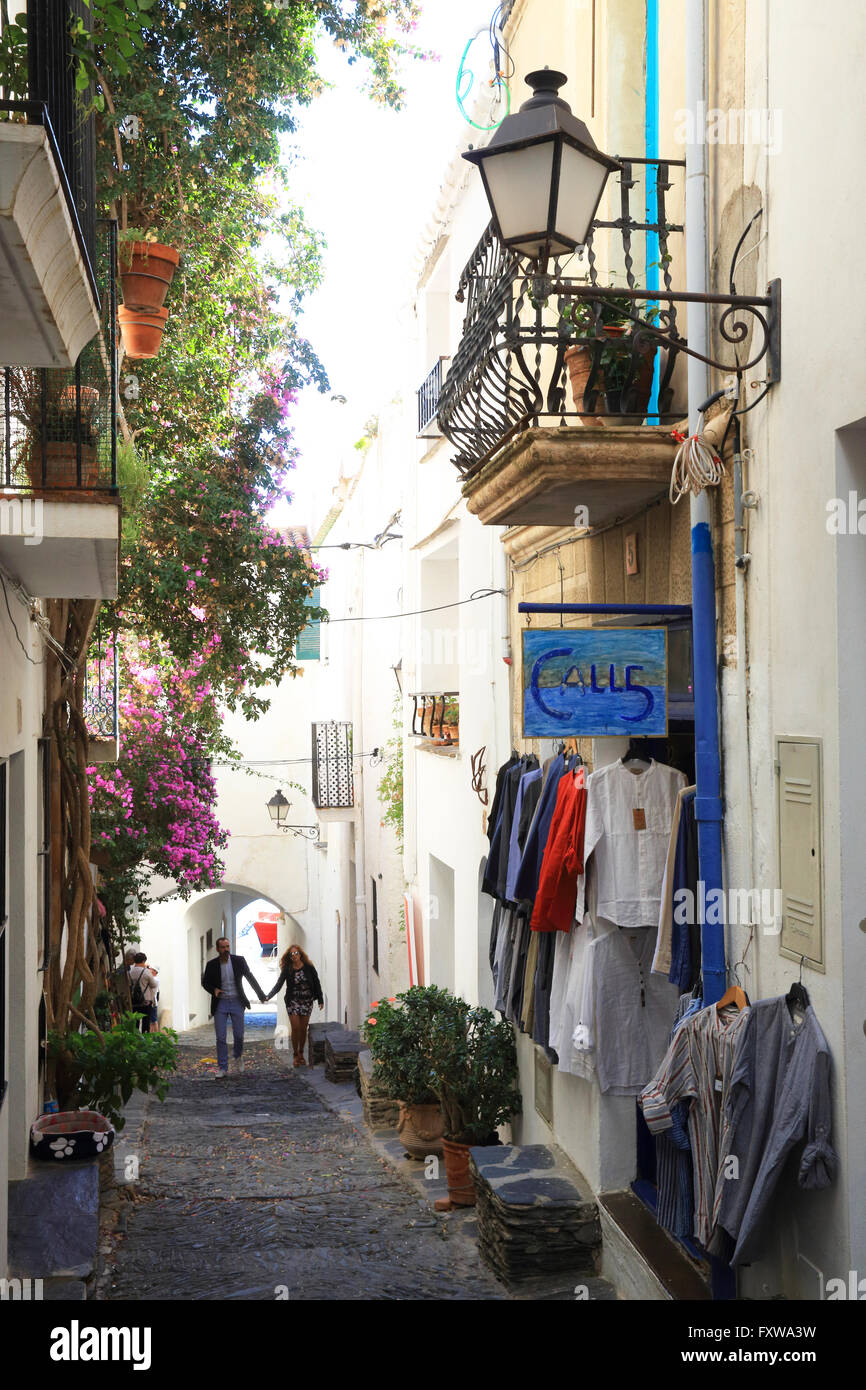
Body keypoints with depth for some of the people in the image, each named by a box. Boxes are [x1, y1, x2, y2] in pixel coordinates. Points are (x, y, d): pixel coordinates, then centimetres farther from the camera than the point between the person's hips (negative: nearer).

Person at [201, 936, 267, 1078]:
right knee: (220, 1038, -2)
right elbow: (205, 982, 10)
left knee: (239, 1035, 3)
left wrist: (261, 995, 9)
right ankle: (222, 1068, 6)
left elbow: (250, 978, 7)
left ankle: (238, 1057, 31)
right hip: (220, 1004, 0)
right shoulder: (212, 965, -3)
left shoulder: (239, 961, -2)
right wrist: (213, 989, -11)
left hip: (237, 1002, 0)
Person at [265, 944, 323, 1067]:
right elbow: (278, 985, -7)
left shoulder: (309, 968, -2)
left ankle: (301, 1054, 19)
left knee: (303, 1029, 3)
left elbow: (316, 984, 5)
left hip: (307, 1002, 1)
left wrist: (320, 1000, 4)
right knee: (295, 1029, -7)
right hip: (293, 1002, -1)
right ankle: (296, 1055, 7)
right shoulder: (287, 970, -4)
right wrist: (268, 997, -21)